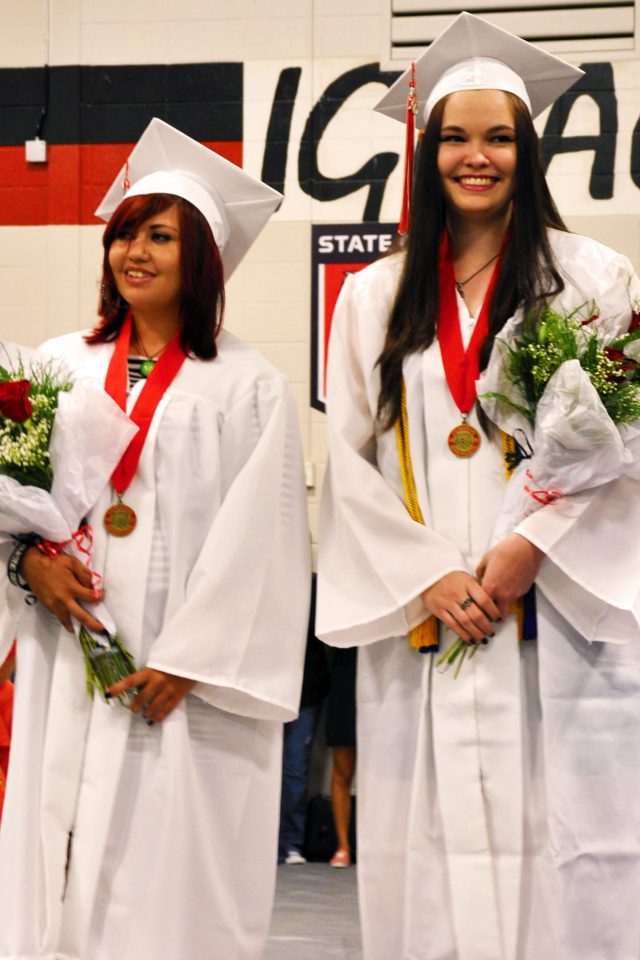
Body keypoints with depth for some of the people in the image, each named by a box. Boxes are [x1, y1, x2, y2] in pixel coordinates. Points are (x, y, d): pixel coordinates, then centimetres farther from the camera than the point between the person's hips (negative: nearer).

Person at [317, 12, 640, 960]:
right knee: (431, 847, 1)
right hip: (420, 631, 2)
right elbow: (350, 462, 9)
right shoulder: (373, 297, 13)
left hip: (559, 620, -2)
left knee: (562, 844, -5)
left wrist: (530, 546, -12)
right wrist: (428, 578, -4)